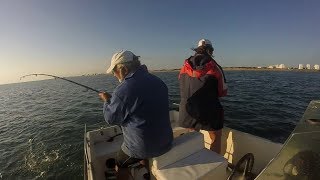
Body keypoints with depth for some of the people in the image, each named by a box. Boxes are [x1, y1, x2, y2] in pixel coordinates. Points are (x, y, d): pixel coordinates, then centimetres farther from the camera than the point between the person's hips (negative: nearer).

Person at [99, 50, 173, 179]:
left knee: (120, 164, 23)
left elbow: (111, 118, -11)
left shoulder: (124, 89, -24)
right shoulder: (158, 81, -2)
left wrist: (107, 100, 7)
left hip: (144, 147, -6)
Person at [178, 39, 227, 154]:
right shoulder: (214, 68, -10)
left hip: (187, 111, 4)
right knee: (216, 139, 19)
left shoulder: (184, 67, 0)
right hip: (209, 112, -4)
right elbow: (223, 92, -5)